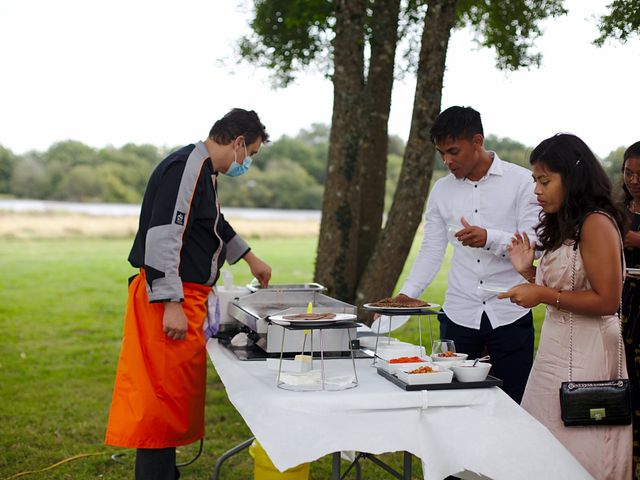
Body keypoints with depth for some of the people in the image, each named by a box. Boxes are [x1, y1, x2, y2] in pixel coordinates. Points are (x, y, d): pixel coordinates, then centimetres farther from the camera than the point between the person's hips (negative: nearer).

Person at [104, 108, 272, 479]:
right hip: (170, 300, -10)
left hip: (187, 299, 10)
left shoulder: (203, 171, 18)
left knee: (177, 398, 15)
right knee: (164, 397, -6)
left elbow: (217, 226, 35)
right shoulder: (185, 169, -15)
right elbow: (163, 236, -23)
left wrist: (251, 258, 44)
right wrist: (171, 304, -25)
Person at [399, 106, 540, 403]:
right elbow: (431, 252, 11)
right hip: (458, 315, 3)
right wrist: (405, 295, -1)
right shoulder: (441, 191, 10)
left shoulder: (521, 181, -2)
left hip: (510, 315, -3)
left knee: (513, 404, 1)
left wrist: (490, 238, -24)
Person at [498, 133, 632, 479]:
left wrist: (544, 295, -18)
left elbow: (607, 301, -17)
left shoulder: (597, 223, -13)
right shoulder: (563, 225, 14)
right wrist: (528, 270, 6)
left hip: (584, 355, -9)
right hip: (555, 346, 9)